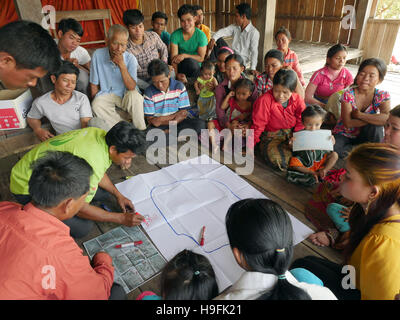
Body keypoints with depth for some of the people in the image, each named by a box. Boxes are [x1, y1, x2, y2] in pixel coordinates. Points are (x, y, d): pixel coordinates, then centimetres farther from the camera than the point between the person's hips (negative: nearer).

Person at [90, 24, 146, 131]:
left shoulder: (130, 59, -8)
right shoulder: (98, 55, -8)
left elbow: (132, 87, -18)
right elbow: (94, 85, 0)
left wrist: (122, 65, -25)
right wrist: (97, 102, -8)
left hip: (125, 97, 0)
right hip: (105, 95, 1)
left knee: (135, 95, -32)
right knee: (96, 105, -30)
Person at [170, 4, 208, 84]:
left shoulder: (201, 35, -8)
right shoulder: (175, 35, -7)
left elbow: (201, 58, -6)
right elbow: (173, 58, -15)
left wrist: (185, 55, -19)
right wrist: (177, 74, -32)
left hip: (195, 67, 0)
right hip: (181, 65, 0)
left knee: (190, 61, -36)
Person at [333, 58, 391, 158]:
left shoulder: (382, 96, -9)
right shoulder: (348, 94, -16)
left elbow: (387, 118, -30)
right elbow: (348, 123, -22)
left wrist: (359, 115, -28)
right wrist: (373, 119, -24)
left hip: (364, 136, 1)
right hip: (344, 134, -1)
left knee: (376, 125, -31)